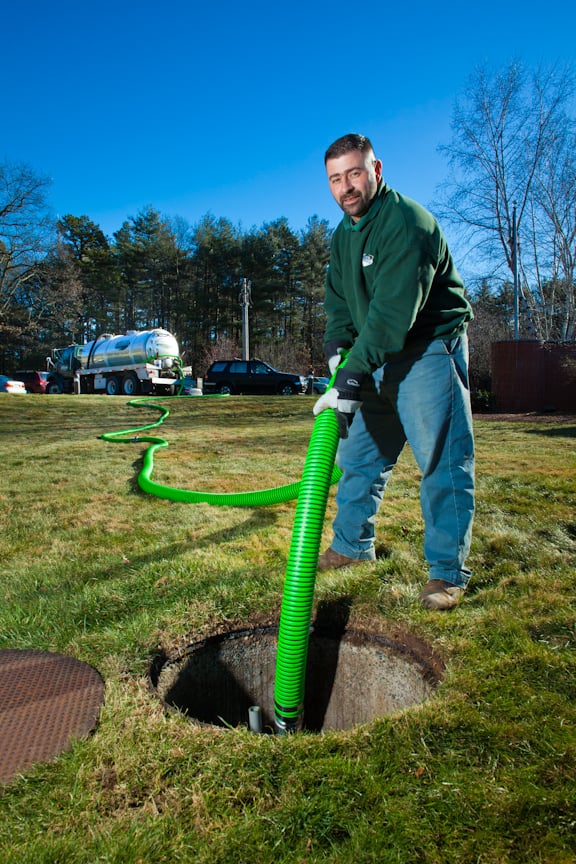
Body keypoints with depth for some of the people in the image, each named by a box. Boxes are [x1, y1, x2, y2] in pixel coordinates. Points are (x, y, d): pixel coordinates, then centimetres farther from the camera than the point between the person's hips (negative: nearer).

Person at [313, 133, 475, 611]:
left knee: (441, 458, -8)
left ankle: (447, 570, 3)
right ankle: (352, 545, 26)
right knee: (358, 452, 11)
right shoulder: (344, 234, 10)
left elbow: (393, 309, -29)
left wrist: (352, 377, -34)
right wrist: (338, 346, -8)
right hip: (374, 357, 8)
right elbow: (338, 297, 12)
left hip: (429, 348, -8)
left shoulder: (408, 222, -20)